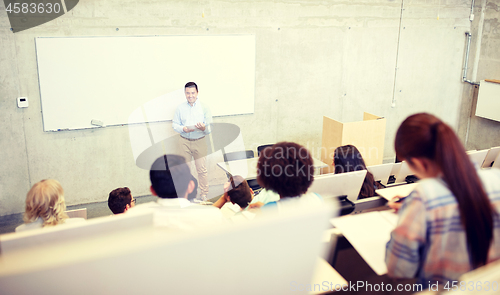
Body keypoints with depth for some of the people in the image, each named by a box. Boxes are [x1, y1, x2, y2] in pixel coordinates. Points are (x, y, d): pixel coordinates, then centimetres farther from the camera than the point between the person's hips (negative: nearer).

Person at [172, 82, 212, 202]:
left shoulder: (204, 107, 2)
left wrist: (203, 128, -24)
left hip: (200, 141, -1)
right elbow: (175, 124, 7)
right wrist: (183, 129, -13)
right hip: (184, 141, 1)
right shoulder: (180, 108, 6)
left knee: (202, 169, -2)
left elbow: (210, 127, -1)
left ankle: (203, 195, 10)